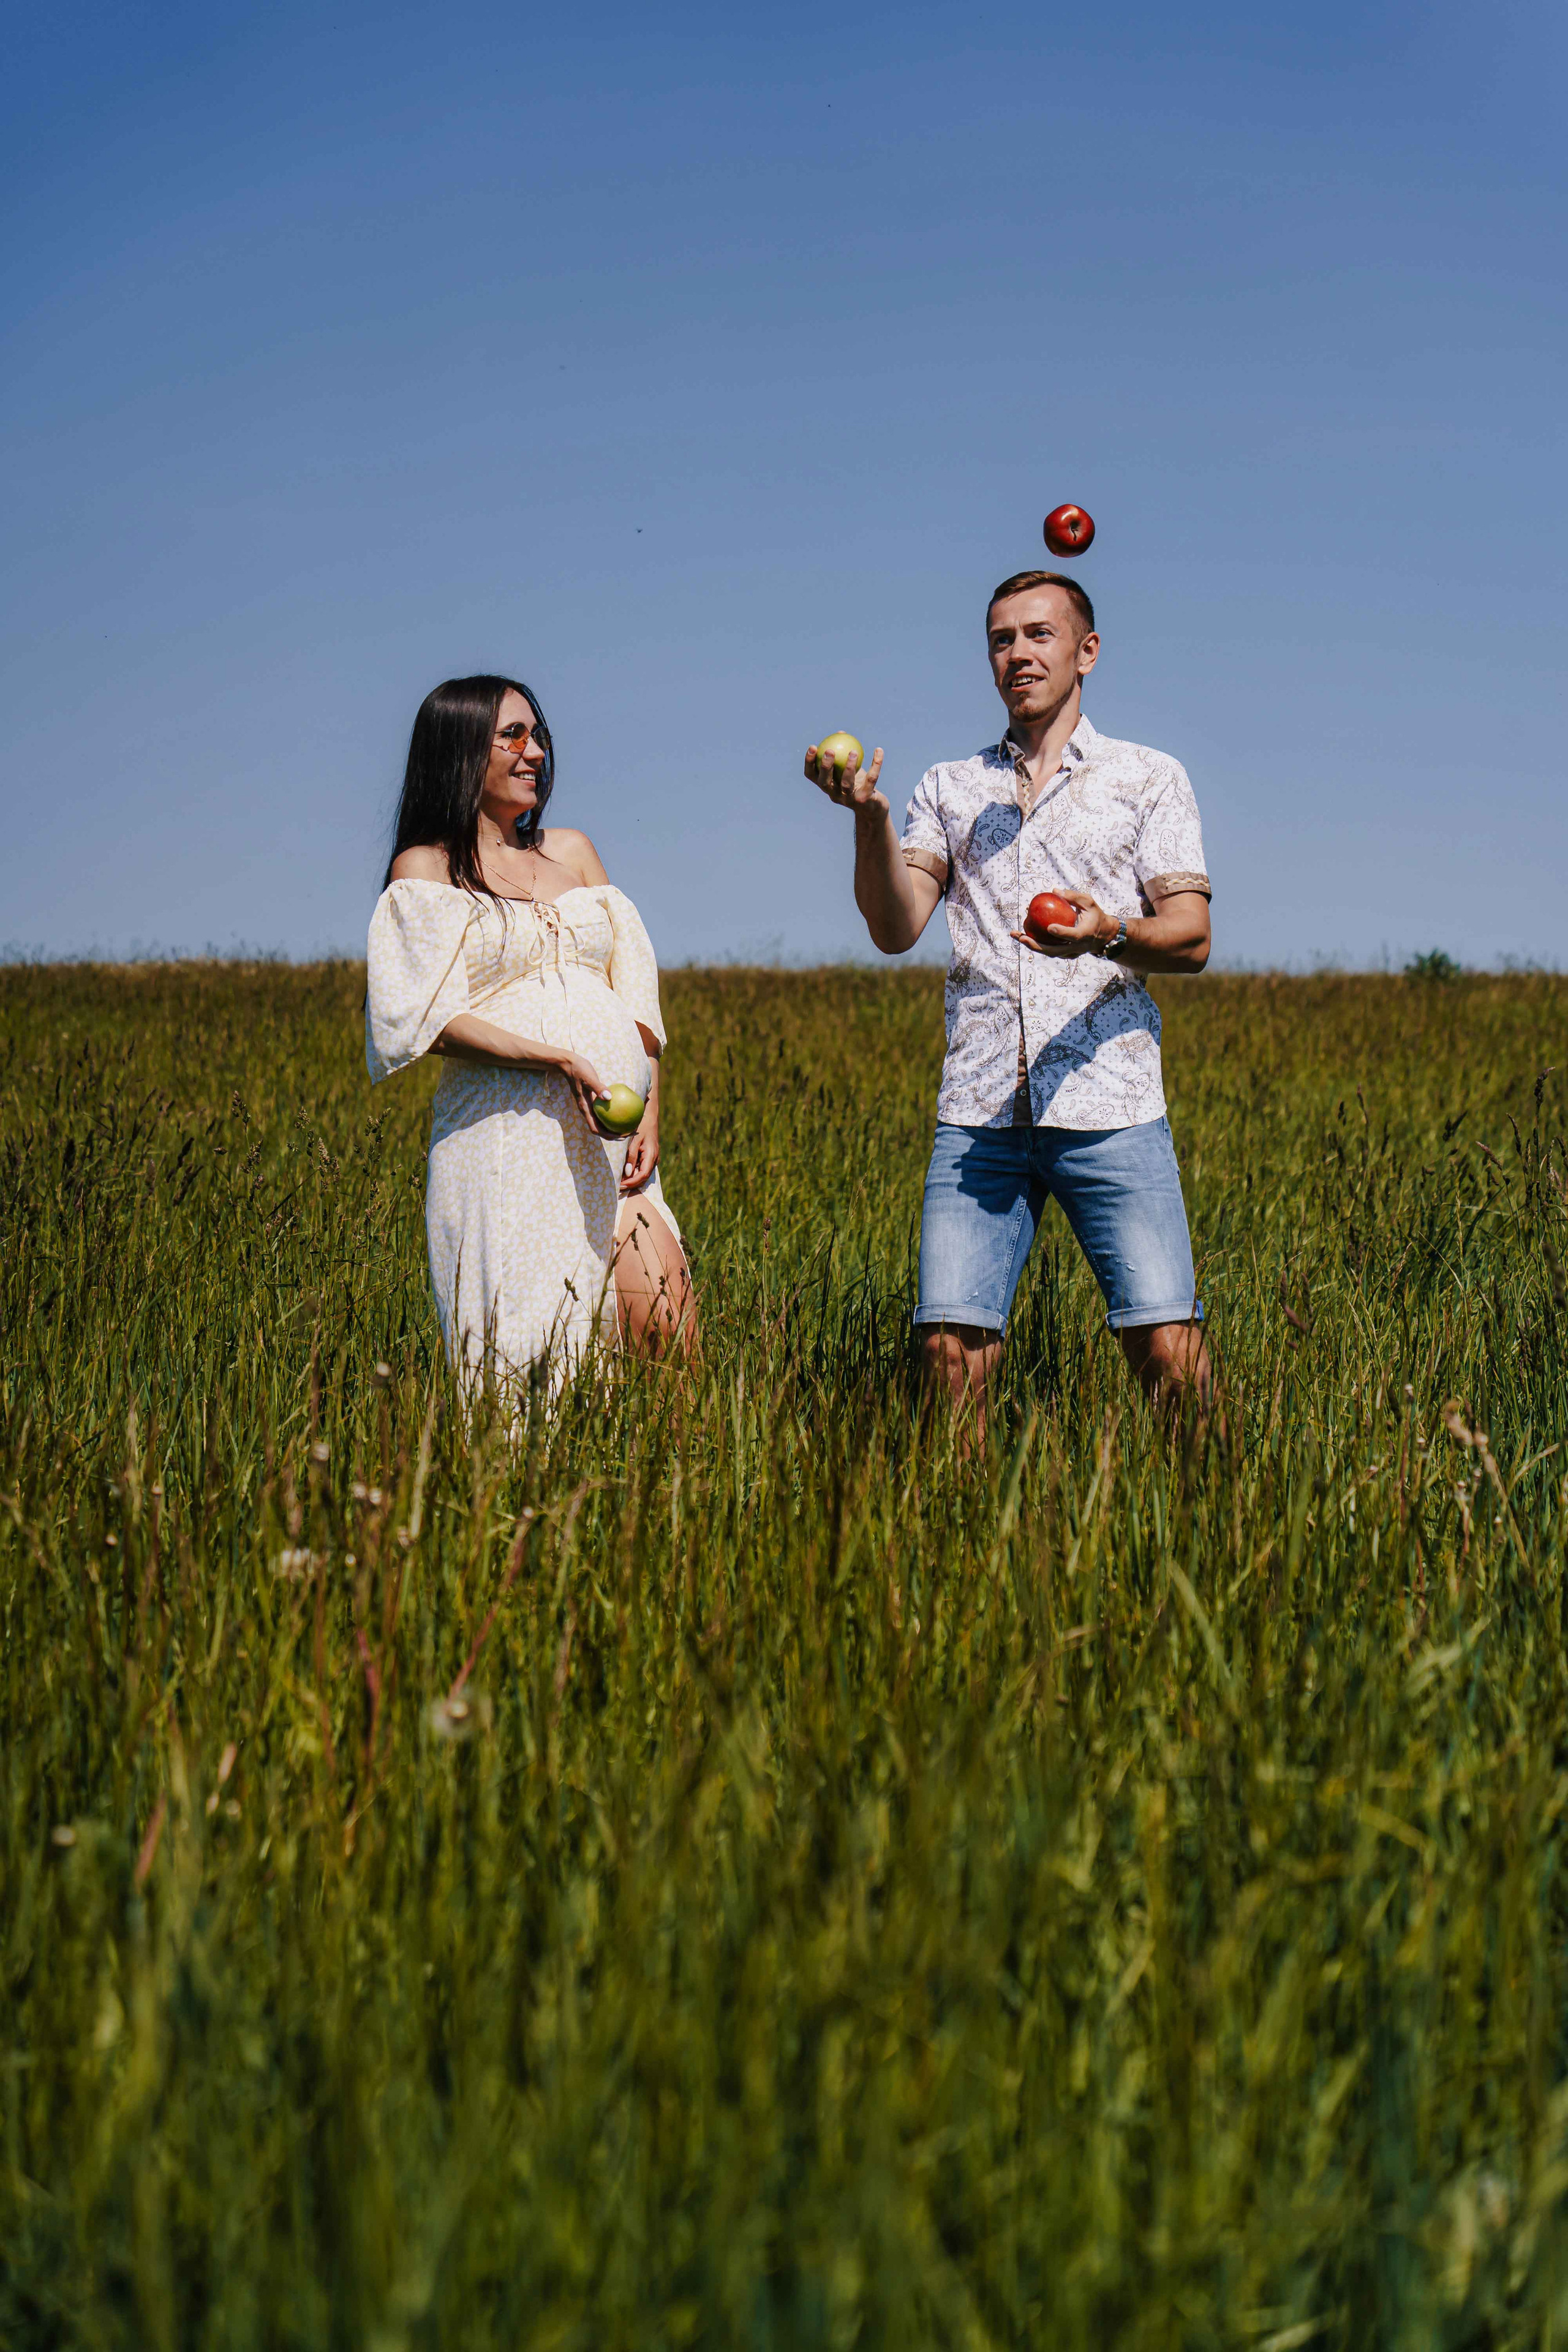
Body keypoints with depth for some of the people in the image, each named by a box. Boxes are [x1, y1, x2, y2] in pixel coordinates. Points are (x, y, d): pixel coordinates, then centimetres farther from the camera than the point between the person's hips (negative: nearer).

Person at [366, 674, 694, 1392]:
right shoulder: (426, 870, 6)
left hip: (610, 1137, 5)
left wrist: (651, 1111, 3)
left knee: (667, 1334, -9)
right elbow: (433, 1020, -6)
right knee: (523, 1356, -8)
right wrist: (560, 1061, -18)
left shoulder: (571, 851, 21)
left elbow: (635, 988, 17)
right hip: (508, 1137, -4)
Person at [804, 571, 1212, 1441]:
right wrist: (870, 815, -11)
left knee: (1166, 1349, -9)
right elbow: (894, 929, 5)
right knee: (952, 1345, -6)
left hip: (1109, 1108, -1)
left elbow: (1191, 938, 3)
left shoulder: (1150, 778, 13)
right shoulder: (949, 788, 18)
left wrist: (1108, 933, -18)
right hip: (979, 1112, 2)